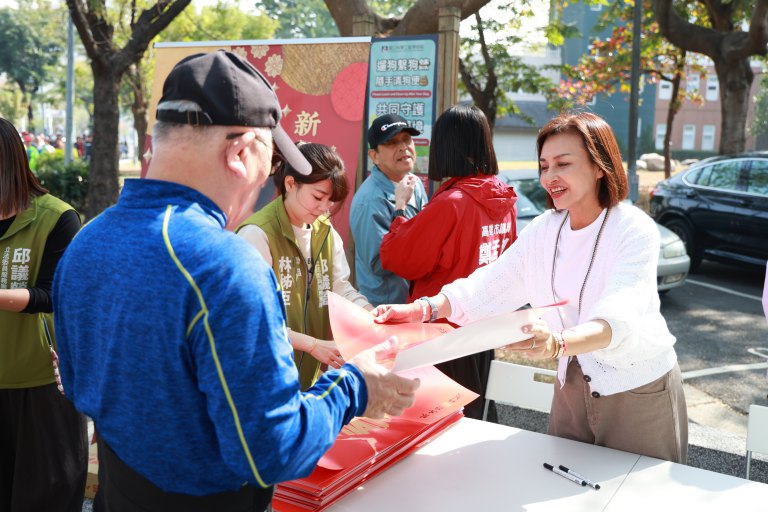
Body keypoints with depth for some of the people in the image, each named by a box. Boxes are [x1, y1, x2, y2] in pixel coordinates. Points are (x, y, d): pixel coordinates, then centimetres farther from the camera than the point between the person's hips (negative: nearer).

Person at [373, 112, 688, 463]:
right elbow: (487, 287, -4)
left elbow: (617, 318, -34)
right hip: (572, 387, 5)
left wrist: (558, 343, -54)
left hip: (640, 393, -4)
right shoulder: (542, 231, -1)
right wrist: (421, 309, -19)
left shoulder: (635, 231, -19)